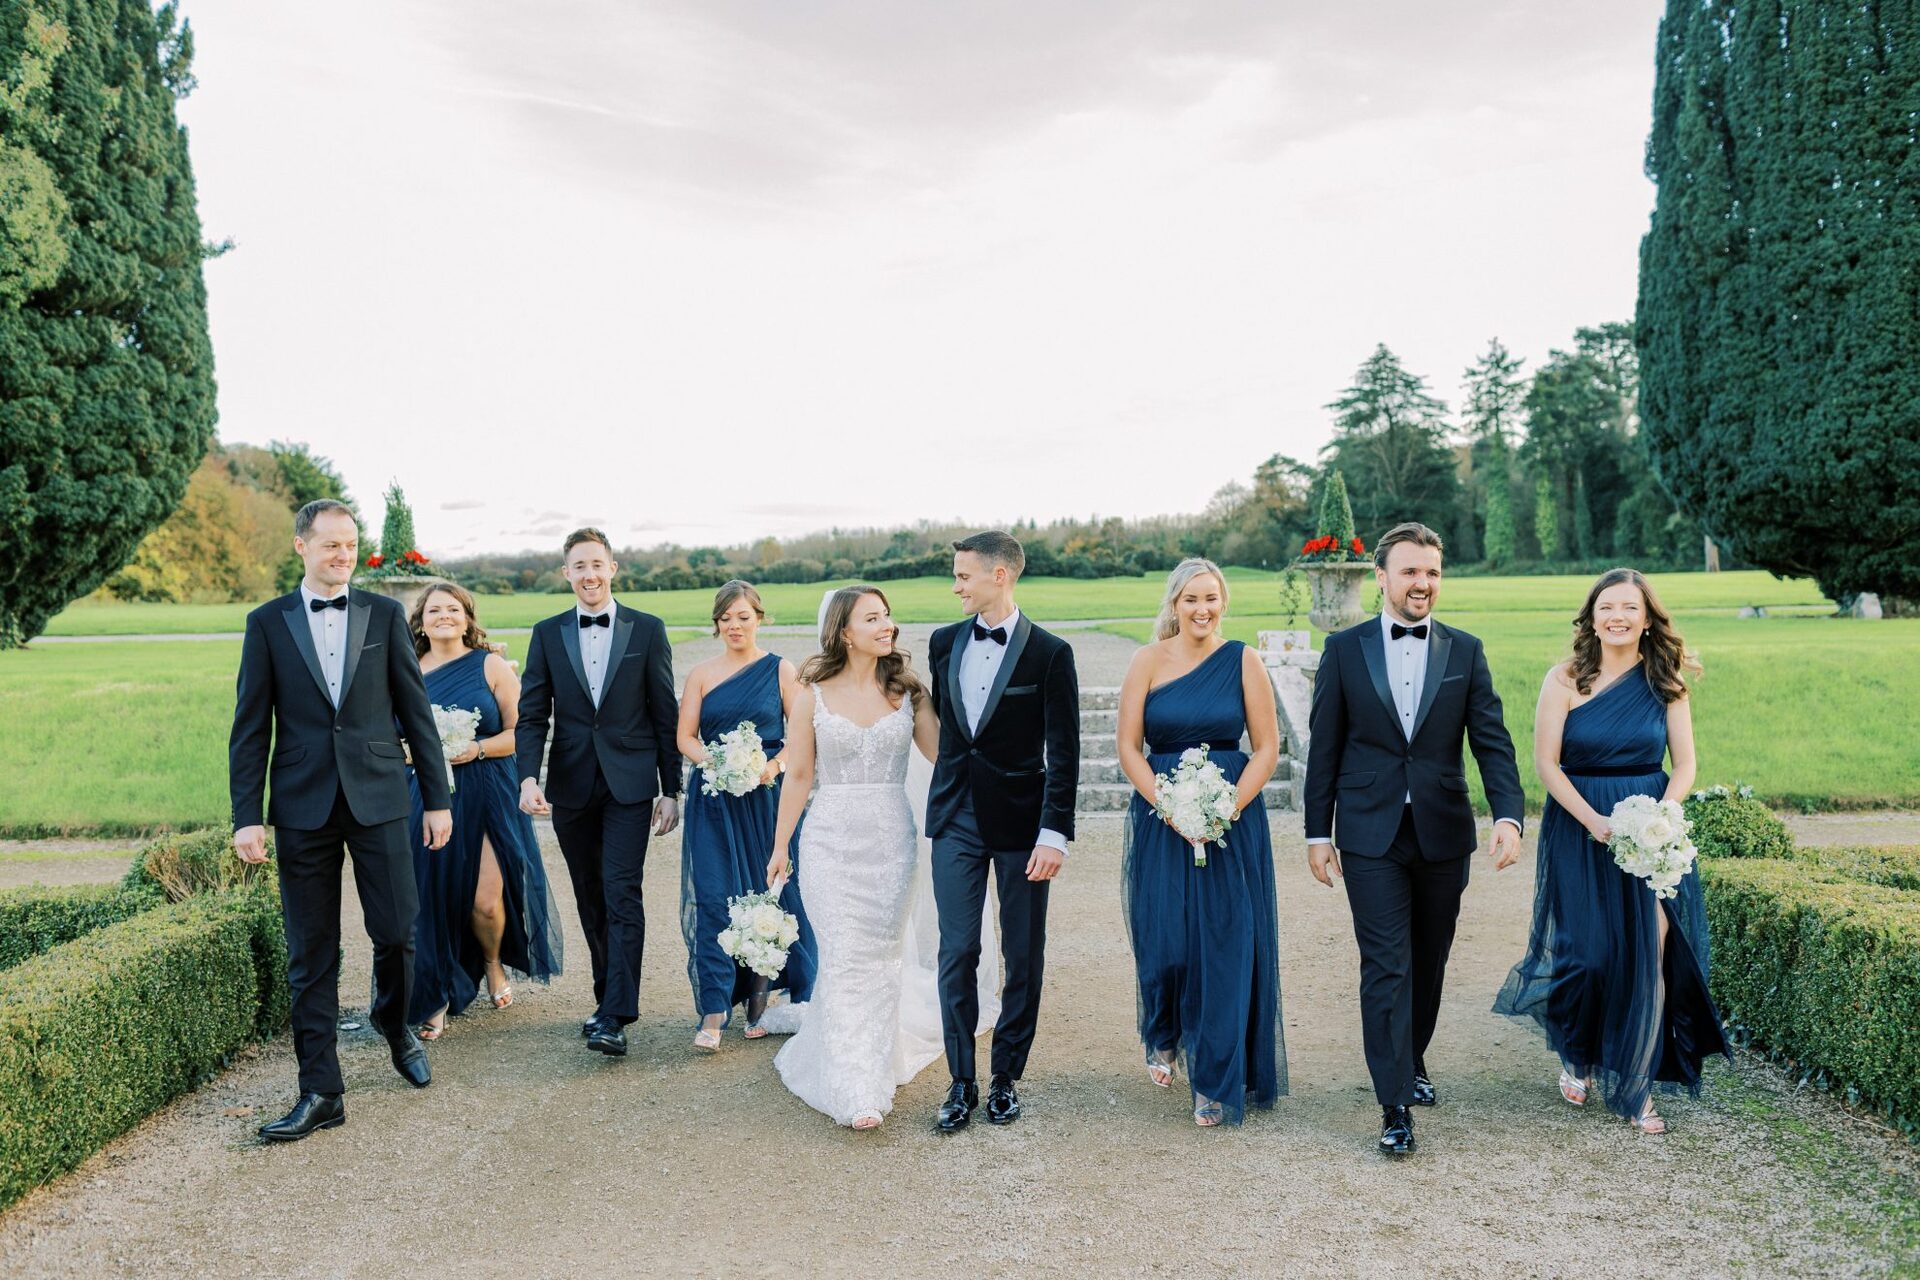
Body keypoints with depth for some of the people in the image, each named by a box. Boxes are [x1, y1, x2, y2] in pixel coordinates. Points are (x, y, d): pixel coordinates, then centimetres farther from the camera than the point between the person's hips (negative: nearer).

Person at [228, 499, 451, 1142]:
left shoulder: (384, 614, 5)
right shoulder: (268, 623, 4)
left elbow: (416, 709, 5)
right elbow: (251, 728, 4)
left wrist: (438, 798, 3)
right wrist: (246, 817, -3)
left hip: (378, 798, 0)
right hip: (303, 807, 0)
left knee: (397, 931, 2)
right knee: (311, 955, 5)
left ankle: (394, 1023, 34)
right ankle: (321, 1092, 13)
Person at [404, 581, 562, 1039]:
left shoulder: (491, 666, 2)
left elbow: (520, 732, -1)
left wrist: (477, 749, -15)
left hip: (488, 797, -2)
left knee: (487, 902, -6)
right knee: (434, 897, -2)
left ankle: (494, 963, 27)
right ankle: (437, 997, 16)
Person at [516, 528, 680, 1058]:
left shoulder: (648, 630, 1)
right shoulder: (547, 634, 6)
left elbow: (666, 715, 2)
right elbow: (532, 715, 2)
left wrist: (671, 790, 1)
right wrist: (529, 777, -14)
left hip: (629, 785, -3)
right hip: (570, 788, 3)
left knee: (622, 895, -10)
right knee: (591, 901, 12)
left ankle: (615, 1018, -10)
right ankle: (609, 999, 25)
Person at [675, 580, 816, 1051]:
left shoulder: (782, 670, 2)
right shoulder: (701, 675, 7)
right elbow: (685, 737, 4)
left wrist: (773, 766, -17)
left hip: (767, 799, -1)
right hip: (713, 802, 1)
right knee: (713, 898, -4)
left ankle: (761, 998, 21)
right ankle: (713, 1012, 0)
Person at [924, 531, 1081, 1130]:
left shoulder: (1049, 652, -8)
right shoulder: (944, 643, 6)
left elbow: (1063, 751, -10)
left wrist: (1055, 832, -15)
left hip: (1022, 821, -3)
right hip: (957, 820, 3)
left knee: (1023, 957, 7)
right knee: (956, 952, 2)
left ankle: (1006, 1077, 21)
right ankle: (961, 1083, 12)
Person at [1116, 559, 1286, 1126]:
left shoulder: (1245, 662, 0)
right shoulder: (1149, 661, 0)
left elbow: (1267, 748, -1)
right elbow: (1128, 747, -2)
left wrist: (1226, 810, -12)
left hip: (1233, 819, 0)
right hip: (1160, 818, 0)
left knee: (1226, 946, -1)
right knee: (1163, 941, 3)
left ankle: (1216, 1083, 13)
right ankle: (1163, 1037, 36)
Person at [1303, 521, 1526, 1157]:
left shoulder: (1465, 652, 4)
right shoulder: (1344, 649, 1)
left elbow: (1492, 742, -1)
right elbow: (1324, 748, 2)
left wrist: (1508, 815, -16)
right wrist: (1318, 832, 0)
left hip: (1442, 835, 2)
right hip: (1370, 836, -2)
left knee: (1428, 962, 15)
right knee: (1385, 966, -5)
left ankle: (1411, 1060, 37)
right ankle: (1395, 1105, 0)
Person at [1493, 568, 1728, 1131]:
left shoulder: (1666, 682, 2)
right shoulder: (1564, 679, -4)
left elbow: (1684, 766, 2)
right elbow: (1546, 762, -6)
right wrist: (1593, 821, -17)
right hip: (1578, 830, -1)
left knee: (1648, 955, -4)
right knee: (1586, 953, -2)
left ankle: (1635, 1085, 11)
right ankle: (1576, 1057, 28)